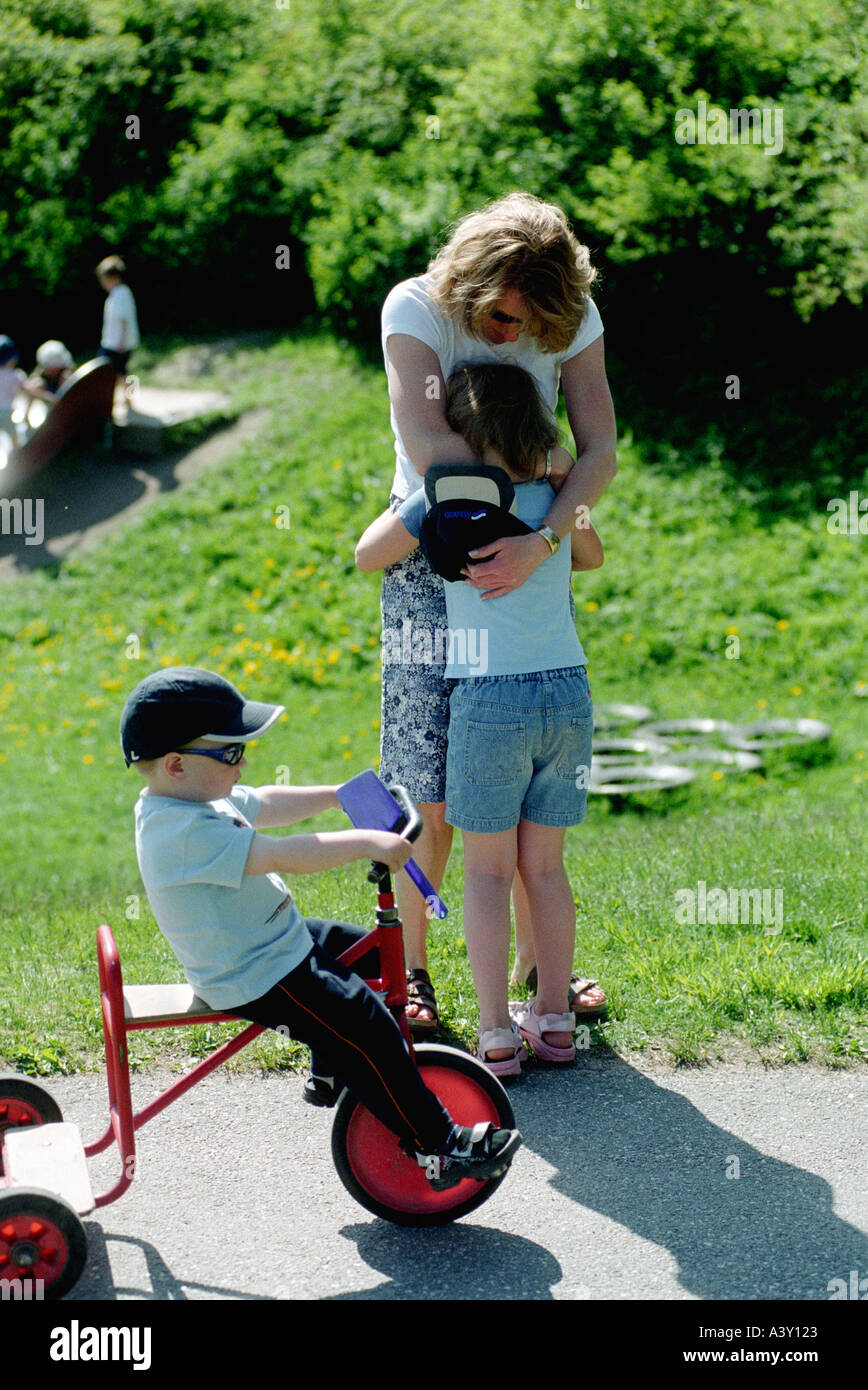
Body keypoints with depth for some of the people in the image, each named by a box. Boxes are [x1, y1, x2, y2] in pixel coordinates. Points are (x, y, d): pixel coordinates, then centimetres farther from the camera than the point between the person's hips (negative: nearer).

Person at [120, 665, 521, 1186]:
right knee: (368, 1032, -16)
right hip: (260, 980, -11)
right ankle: (439, 1147, -7)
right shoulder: (182, 831, -28)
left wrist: (338, 795, 25)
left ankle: (328, 1073, 36)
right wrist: (366, 842, -31)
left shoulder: (191, 798, 6)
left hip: (273, 944, 11)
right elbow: (280, 855, -34)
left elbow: (263, 805, 22)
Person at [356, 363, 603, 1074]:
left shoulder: (450, 497, -6)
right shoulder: (556, 497, 8)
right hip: (568, 694, 4)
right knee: (545, 865, 14)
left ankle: (497, 1035, 6)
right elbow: (593, 556, 30)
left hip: (490, 699, -4)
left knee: (488, 870, 5)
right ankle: (554, 1020, 21)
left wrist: (414, 501, 20)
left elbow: (368, 555, 6)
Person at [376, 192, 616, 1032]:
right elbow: (430, 452, -25)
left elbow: (600, 451, -14)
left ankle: (534, 961, 23)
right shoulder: (416, 308, -15)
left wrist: (541, 540, -28)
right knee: (431, 786, -2)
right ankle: (411, 969, 14)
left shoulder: (573, 318, -6)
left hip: (528, 553, 3)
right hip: (434, 549, -3)